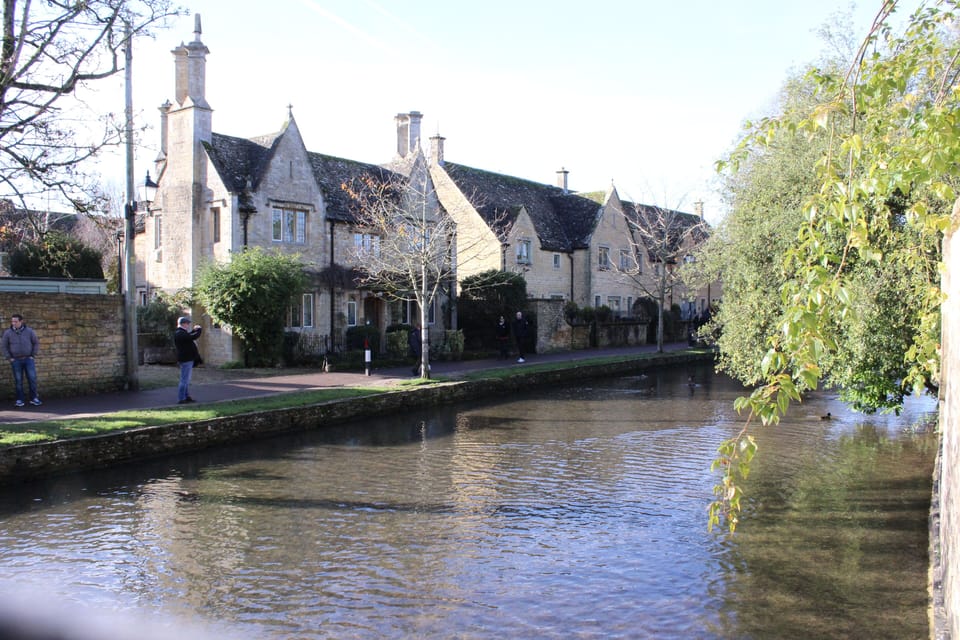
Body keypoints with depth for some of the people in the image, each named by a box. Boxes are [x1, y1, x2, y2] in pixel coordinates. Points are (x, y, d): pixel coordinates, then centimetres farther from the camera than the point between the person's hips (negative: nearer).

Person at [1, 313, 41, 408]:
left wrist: (33, 355, -1)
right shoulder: (7, 333, -1)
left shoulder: (29, 331, -2)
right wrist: (9, 358, -2)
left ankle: (34, 398, 5)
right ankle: (19, 400, 8)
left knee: (32, 379, -3)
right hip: (15, 361, 0)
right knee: (18, 381, 2)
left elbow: (36, 343, 6)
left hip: (28, 359, 0)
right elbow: (5, 347, 6)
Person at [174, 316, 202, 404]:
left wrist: (194, 330, 22)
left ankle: (187, 397, 26)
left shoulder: (180, 333, 13)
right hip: (185, 359, -11)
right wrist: (199, 330, -11)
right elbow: (193, 337, -28)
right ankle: (181, 399, -4)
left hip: (187, 359, 11)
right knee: (184, 380, -7)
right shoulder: (180, 333, -21)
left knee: (186, 380, 18)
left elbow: (188, 336, 33)